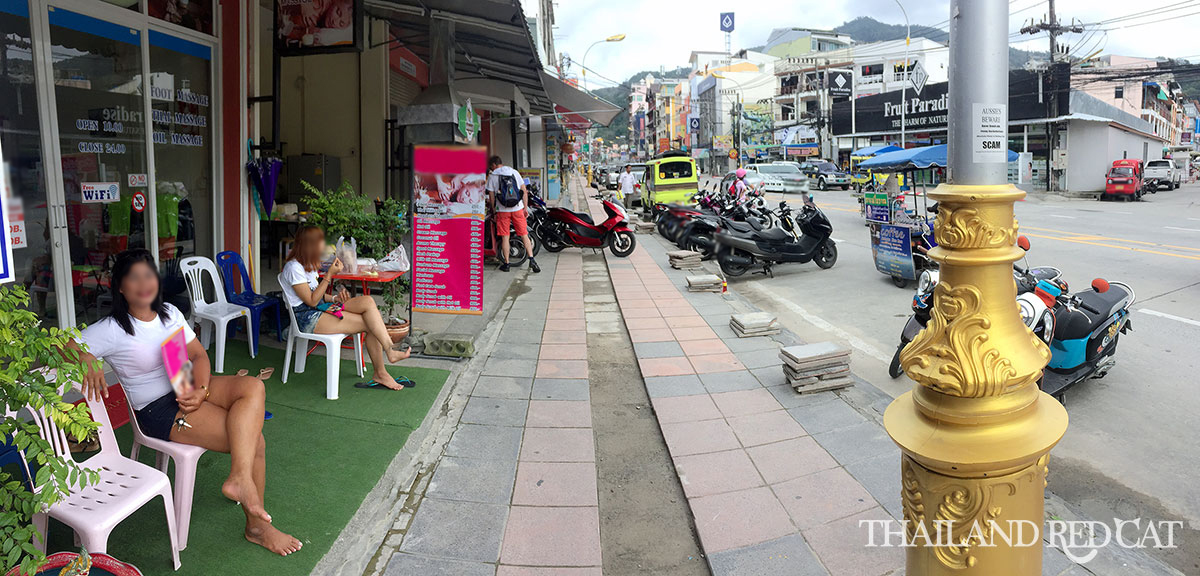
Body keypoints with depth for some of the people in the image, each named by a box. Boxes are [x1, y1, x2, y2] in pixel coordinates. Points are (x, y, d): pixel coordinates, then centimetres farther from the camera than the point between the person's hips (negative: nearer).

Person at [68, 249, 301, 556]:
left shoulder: (170, 313, 10)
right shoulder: (112, 329, -6)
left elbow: (198, 355, 8)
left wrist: (200, 389, -11)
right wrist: (86, 359, -33)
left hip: (191, 389, 6)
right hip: (157, 410, -6)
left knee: (253, 386, -27)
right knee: (253, 440, -22)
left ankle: (239, 477, -31)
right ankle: (256, 526, -14)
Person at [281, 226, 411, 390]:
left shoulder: (307, 264, 16)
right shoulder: (293, 268, -13)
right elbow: (312, 301, -16)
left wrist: (334, 298, 0)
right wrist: (329, 275, -19)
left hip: (322, 308, 9)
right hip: (308, 318, -9)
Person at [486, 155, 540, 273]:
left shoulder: (492, 176, 1)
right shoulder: (515, 172, 8)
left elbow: (491, 196, 0)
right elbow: (524, 191, 5)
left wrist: (494, 211, 11)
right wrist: (525, 208, 9)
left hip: (502, 210, -2)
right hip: (517, 208, 2)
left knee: (504, 237, 5)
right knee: (524, 235, 4)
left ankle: (506, 264, 9)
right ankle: (532, 260, -7)